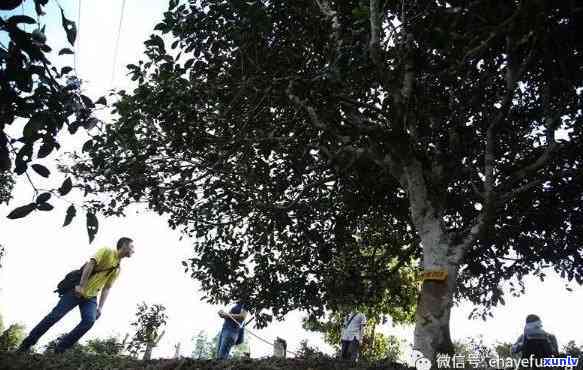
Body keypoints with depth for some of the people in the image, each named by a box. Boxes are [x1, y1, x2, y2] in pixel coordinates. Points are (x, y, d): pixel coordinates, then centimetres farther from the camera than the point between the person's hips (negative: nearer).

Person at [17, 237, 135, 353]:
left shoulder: (118, 269, 15)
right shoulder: (107, 251, -5)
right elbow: (91, 264, -18)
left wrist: (100, 307, 8)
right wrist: (81, 286, -27)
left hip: (91, 297, 6)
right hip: (77, 290, -5)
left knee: (90, 321, -17)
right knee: (55, 315, -6)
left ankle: (60, 349, -8)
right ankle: (27, 343, 11)